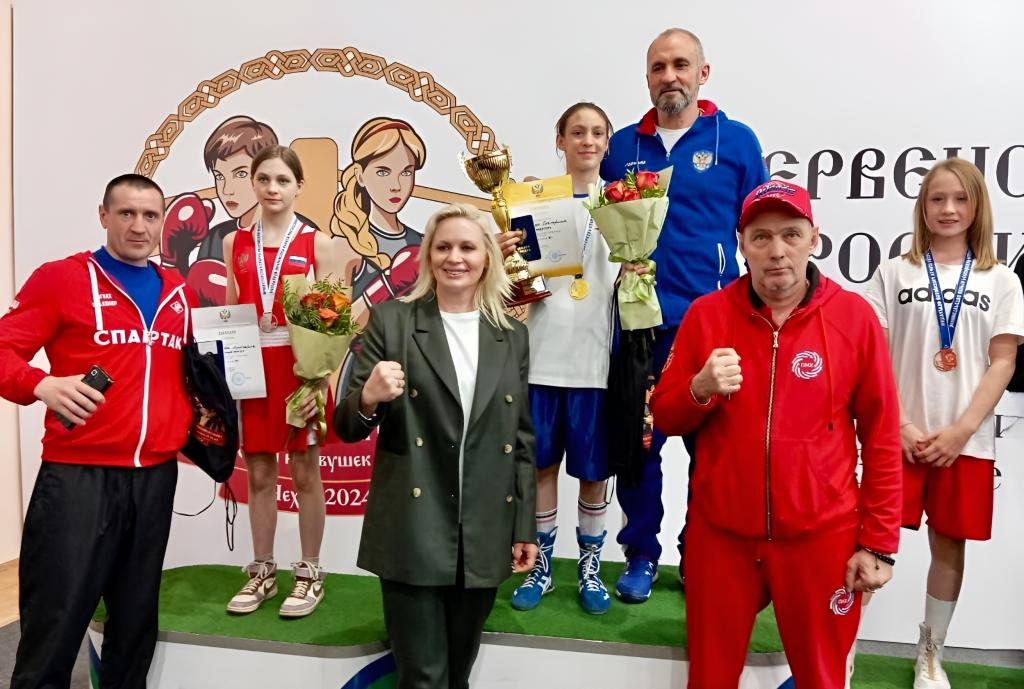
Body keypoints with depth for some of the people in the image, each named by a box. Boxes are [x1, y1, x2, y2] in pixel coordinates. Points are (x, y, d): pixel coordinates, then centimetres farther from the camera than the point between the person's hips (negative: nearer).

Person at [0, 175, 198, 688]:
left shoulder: (179, 293, 13)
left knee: (137, 617, 15)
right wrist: (42, 384, -24)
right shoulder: (60, 278, -1)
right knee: (55, 622, 2)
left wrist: (196, 419, 7)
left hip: (156, 475, 5)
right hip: (78, 473, -4)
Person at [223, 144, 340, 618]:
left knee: (304, 472, 6)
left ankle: (310, 574, 20)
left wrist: (320, 379, -13)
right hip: (252, 370, 3)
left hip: (301, 369, -3)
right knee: (258, 473, 11)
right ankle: (262, 573, 26)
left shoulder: (318, 244, -2)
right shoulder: (235, 243, 8)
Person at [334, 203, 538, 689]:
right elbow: (347, 429, -2)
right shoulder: (391, 320, -2)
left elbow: (521, 439, 10)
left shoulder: (512, 337, 7)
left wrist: (525, 528, 8)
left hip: (485, 539, 3)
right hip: (412, 534, -3)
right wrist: (368, 398, -25)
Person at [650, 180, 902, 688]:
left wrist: (878, 542, -1)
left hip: (822, 538, -1)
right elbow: (664, 417, 3)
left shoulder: (854, 316, -5)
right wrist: (700, 389, -18)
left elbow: (881, 437, -1)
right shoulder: (706, 314, -1)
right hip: (719, 534, 1)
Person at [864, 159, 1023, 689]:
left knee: (949, 547, 10)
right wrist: (900, 425, -9)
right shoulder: (894, 273, 4)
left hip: (966, 441, 1)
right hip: (900, 436, -1)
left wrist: (960, 431, -9)